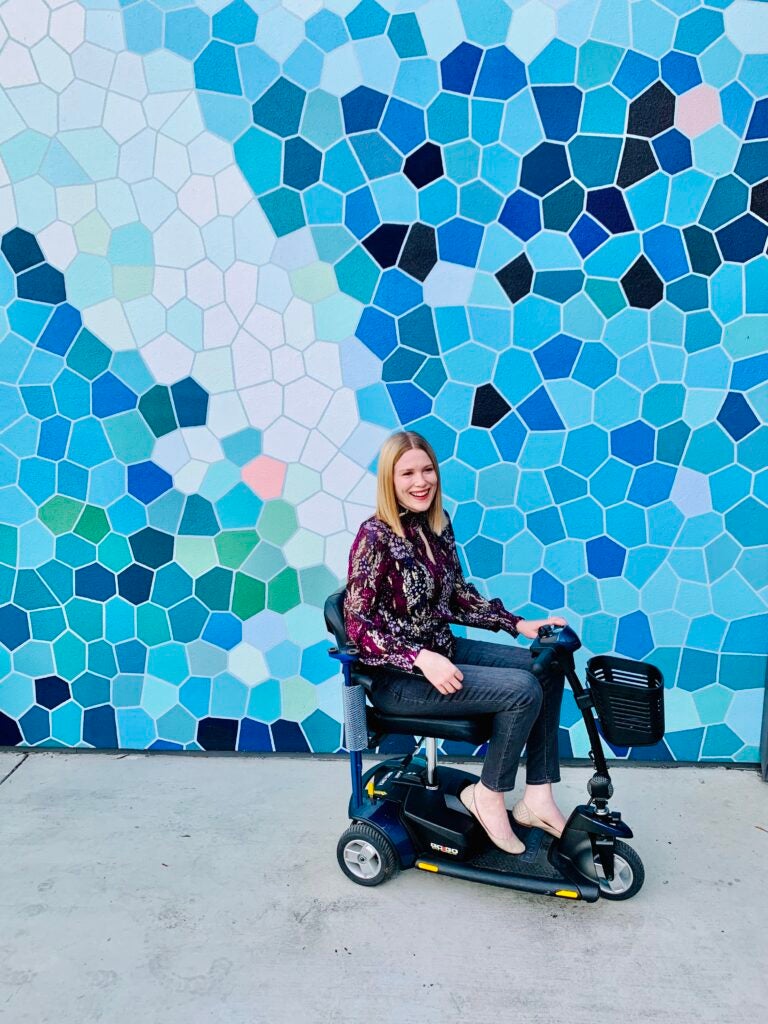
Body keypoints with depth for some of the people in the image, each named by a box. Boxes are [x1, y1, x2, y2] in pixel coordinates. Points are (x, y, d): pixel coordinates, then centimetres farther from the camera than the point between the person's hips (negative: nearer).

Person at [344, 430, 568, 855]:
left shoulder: (437, 525, 5)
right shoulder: (375, 537, -18)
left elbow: (459, 597, 13)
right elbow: (357, 624, -19)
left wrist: (518, 624, 2)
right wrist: (421, 658, -29)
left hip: (443, 652, 8)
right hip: (399, 677, -8)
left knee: (548, 667, 0)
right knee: (522, 690, -21)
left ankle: (537, 797, 7)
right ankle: (488, 796, 2)